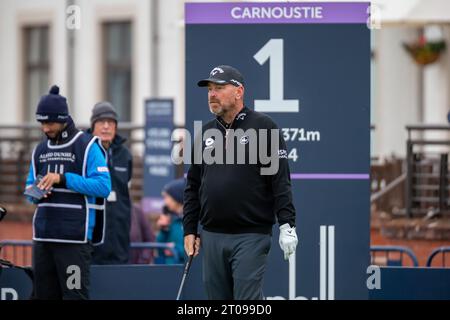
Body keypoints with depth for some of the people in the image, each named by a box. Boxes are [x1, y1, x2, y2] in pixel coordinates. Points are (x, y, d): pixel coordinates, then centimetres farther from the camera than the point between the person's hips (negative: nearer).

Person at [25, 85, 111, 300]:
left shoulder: (87, 146, -3)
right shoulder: (40, 150, 16)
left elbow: (103, 186, -13)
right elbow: (29, 188, 22)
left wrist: (63, 179, -19)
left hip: (75, 236, -6)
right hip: (43, 234, 7)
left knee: (75, 294, -9)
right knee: (44, 295, 10)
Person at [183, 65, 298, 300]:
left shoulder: (262, 126, -2)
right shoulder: (206, 132, 15)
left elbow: (281, 179, -7)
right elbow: (193, 187, 19)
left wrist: (287, 225, -15)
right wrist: (189, 230, 13)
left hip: (251, 236, -6)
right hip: (212, 237, 6)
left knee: (247, 298, -10)